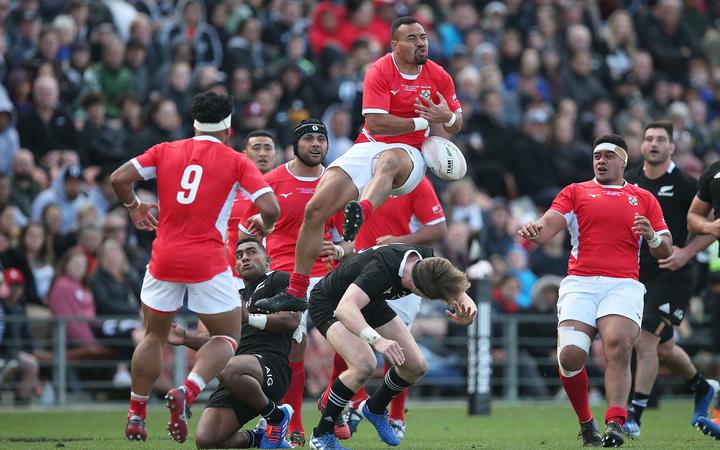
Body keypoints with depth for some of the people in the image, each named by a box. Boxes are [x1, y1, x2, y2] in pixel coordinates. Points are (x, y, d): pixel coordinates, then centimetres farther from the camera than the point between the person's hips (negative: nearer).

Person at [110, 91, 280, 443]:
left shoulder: (165, 151, 8)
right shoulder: (236, 162, 1)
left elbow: (119, 179, 0)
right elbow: (270, 208, -8)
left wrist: (134, 206, 19)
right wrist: (264, 227, 14)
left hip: (164, 258, 3)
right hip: (207, 262, -3)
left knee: (154, 336, 22)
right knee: (227, 338, 10)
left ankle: (136, 414, 20)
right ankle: (187, 392, -14)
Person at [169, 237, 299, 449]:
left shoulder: (279, 279, 13)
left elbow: (292, 319, -4)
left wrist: (250, 317, -10)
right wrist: (187, 339, 20)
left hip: (271, 362, -6)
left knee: (227, 370, -43)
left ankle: (276, 416, -17)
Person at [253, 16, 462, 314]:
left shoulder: (438, 76, 4)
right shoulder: (380, 72, -6)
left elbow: (457, 123, 15)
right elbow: (375, 123, -15)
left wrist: (448, 117, -10)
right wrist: (423, 122, -15)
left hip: (408, 154, -1)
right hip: (369, 145, 1)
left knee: (389, 161, -42)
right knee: (315, 209, -13)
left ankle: (360, 213, -74)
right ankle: (296, 292, -3)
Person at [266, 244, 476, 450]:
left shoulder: (426, 260, -22)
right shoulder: (381, 269, -42)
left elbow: (457, 291, -8)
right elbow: (345, 308, -53)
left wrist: (466, 304, -33)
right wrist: (377, 340, -67)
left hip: (369, 302, 7)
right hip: (329, 304, -7)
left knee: (416, 366, 0)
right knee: (364, 364, -30)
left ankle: (374, 409, 29)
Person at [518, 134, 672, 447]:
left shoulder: (644, 199, 19)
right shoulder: (575, 192, 18)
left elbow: (665, 251, 16)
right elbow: (549, 225, 2)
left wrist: (652, 236, -7)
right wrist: (535, 230, -21)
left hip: (623, 284, 0)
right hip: (580, 282, 0)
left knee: (618, 346, -25)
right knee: (571, 354, -17)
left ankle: (615, 424, -33)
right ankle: (586, 424, 4)